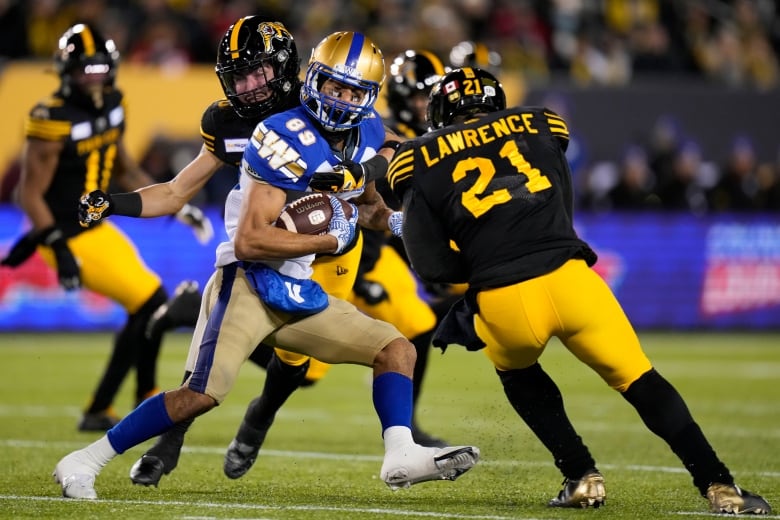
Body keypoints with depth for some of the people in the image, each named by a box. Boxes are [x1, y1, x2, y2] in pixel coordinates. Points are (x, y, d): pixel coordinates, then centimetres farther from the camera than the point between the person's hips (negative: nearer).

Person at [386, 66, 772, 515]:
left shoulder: (423, 163, 11)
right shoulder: (537, 129, 19)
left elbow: (432, 265, 5)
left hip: (505, 303, -1)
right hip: (569, 279, 1)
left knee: (519, 374, 30)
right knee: (641, 381, 12)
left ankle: (582, 477, 20)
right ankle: (719, 486, 2)